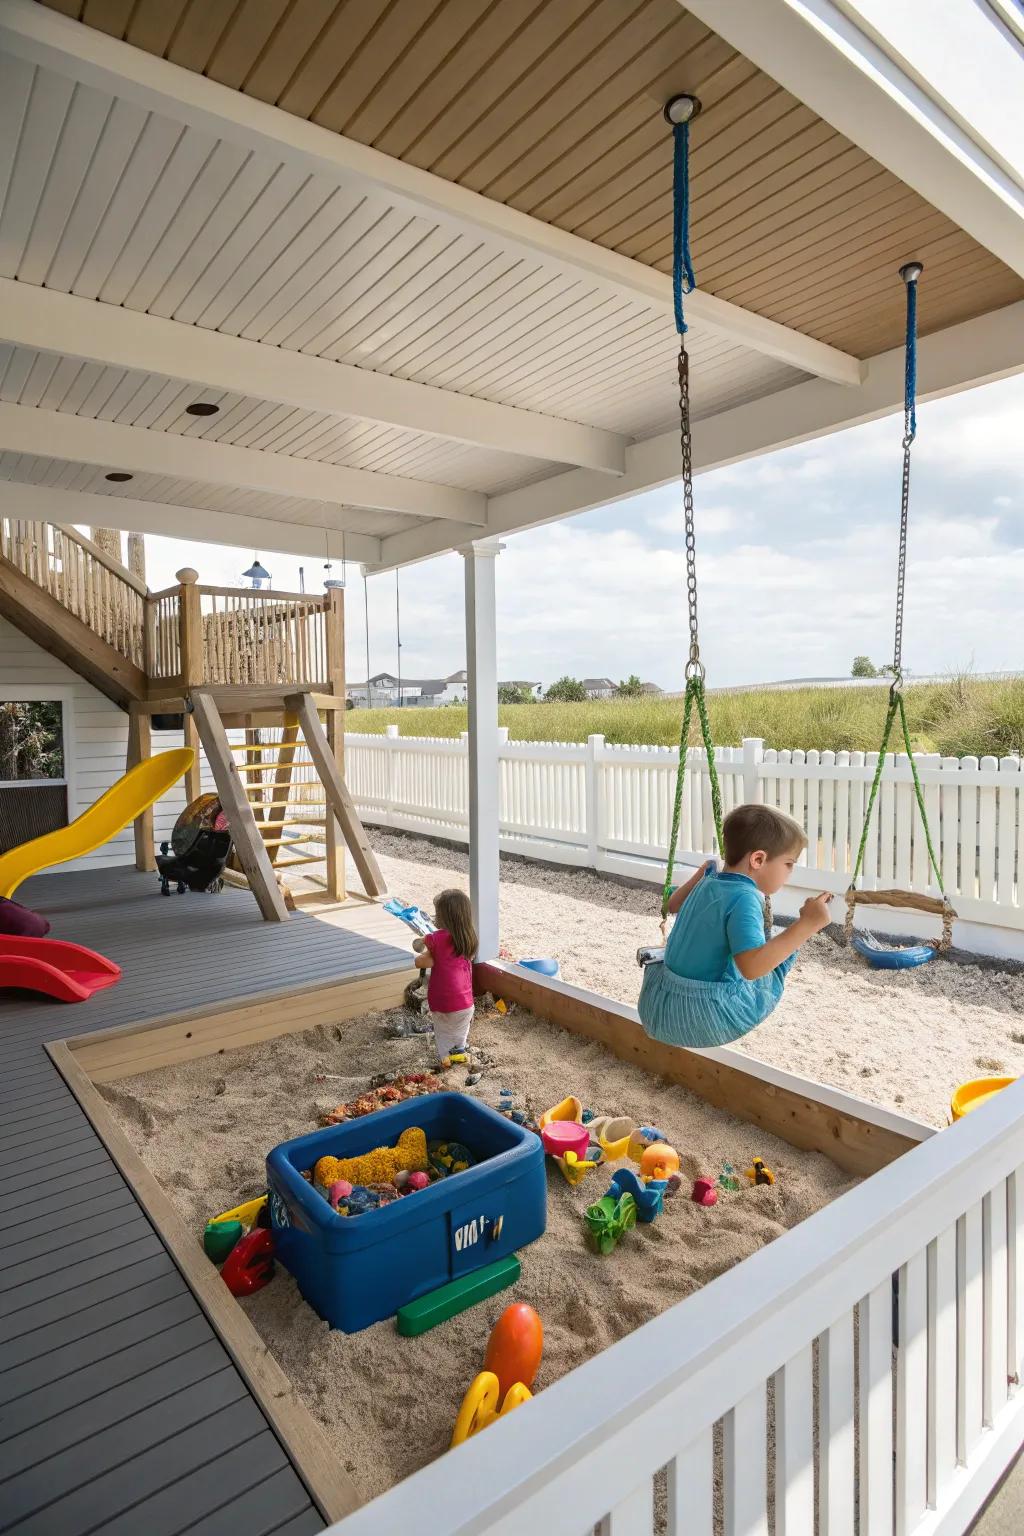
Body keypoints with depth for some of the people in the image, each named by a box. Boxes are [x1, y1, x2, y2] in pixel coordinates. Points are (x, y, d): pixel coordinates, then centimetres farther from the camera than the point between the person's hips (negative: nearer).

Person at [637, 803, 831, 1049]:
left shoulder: (707, 883, 7)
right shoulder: (743, 898, -18)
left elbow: (673, 904, 28)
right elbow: (752, 966, -30)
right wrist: (807, 923, -28)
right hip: (706, 1021, -8)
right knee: (785, 944, 5)